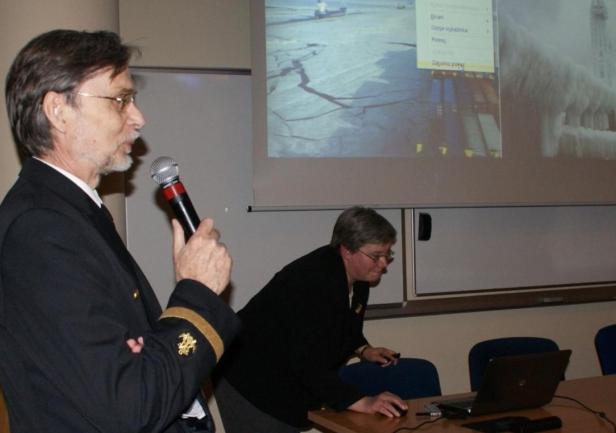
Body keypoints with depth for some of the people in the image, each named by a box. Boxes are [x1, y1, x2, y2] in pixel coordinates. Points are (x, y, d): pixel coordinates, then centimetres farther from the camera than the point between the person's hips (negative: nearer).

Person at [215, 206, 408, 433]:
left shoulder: (358, 277, -2)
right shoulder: (311, 281, -32)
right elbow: (308, 363, -36)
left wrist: (363, 349, -1)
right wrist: (360, 402, -40)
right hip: (250, 386, -9)